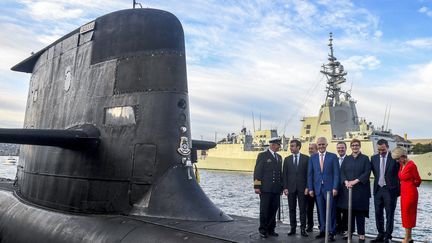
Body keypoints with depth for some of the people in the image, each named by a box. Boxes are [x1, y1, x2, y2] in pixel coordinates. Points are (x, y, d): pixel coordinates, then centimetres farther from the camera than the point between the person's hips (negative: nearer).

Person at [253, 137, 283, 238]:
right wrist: (257, 186, -12)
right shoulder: (262, 155, -3)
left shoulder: (279, 157, 16)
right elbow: (257, 171, -8)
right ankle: (263, 230, 11)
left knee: (273, 210, 8)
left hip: (276, 189, 6)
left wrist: (281, 186, 15)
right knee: (264, 210, 0)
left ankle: (271, 229, 19)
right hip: (265, 189, -6)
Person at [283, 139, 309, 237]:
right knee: (292, 209, 8)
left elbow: (308, 173, -1)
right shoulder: (287, 159, 7)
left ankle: (303, 229, 11)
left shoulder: (306, 158, 0)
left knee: (302, 209, 3)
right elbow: (284, 174, 5)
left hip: (302, 188, -2)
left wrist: (307, 187, -7)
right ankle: (293, 228, 17)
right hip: (290, 188, 2)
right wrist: (285, 187, -2)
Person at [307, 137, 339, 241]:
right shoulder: (312, 158, 8)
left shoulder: (333, 156, 2)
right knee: (321, 211, 8)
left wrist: (335, 188, -9)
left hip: (329, 188, -2)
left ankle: (331, 232, 9)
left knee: (331, 211, 0)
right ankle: (322, 231, 18)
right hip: (317, 188, 2)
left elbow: (336, 173, -2)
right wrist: (310, 188, 3)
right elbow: (310, 174, 9)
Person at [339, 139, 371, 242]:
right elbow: (342, 172, 6)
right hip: (348, 188, 3)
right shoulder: (346, 159, 11)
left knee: (360, 211, 0)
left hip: (360, 189, -3)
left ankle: (361, 233, 8)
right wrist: (346, 181, -12)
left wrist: (355, 181, -15)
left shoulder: (365, 158, 3)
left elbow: (367, 173, -7)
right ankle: (350, 231, 15)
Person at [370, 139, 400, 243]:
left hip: (390, 190, -4)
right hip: (378, 189, 4)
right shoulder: (374, 158, 4)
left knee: (389, 214, 4)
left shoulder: (394, 158, -8)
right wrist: (378, 179, 7)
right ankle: (380, 235, 24)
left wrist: (398, 189, -4)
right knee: (378, 214, 11)